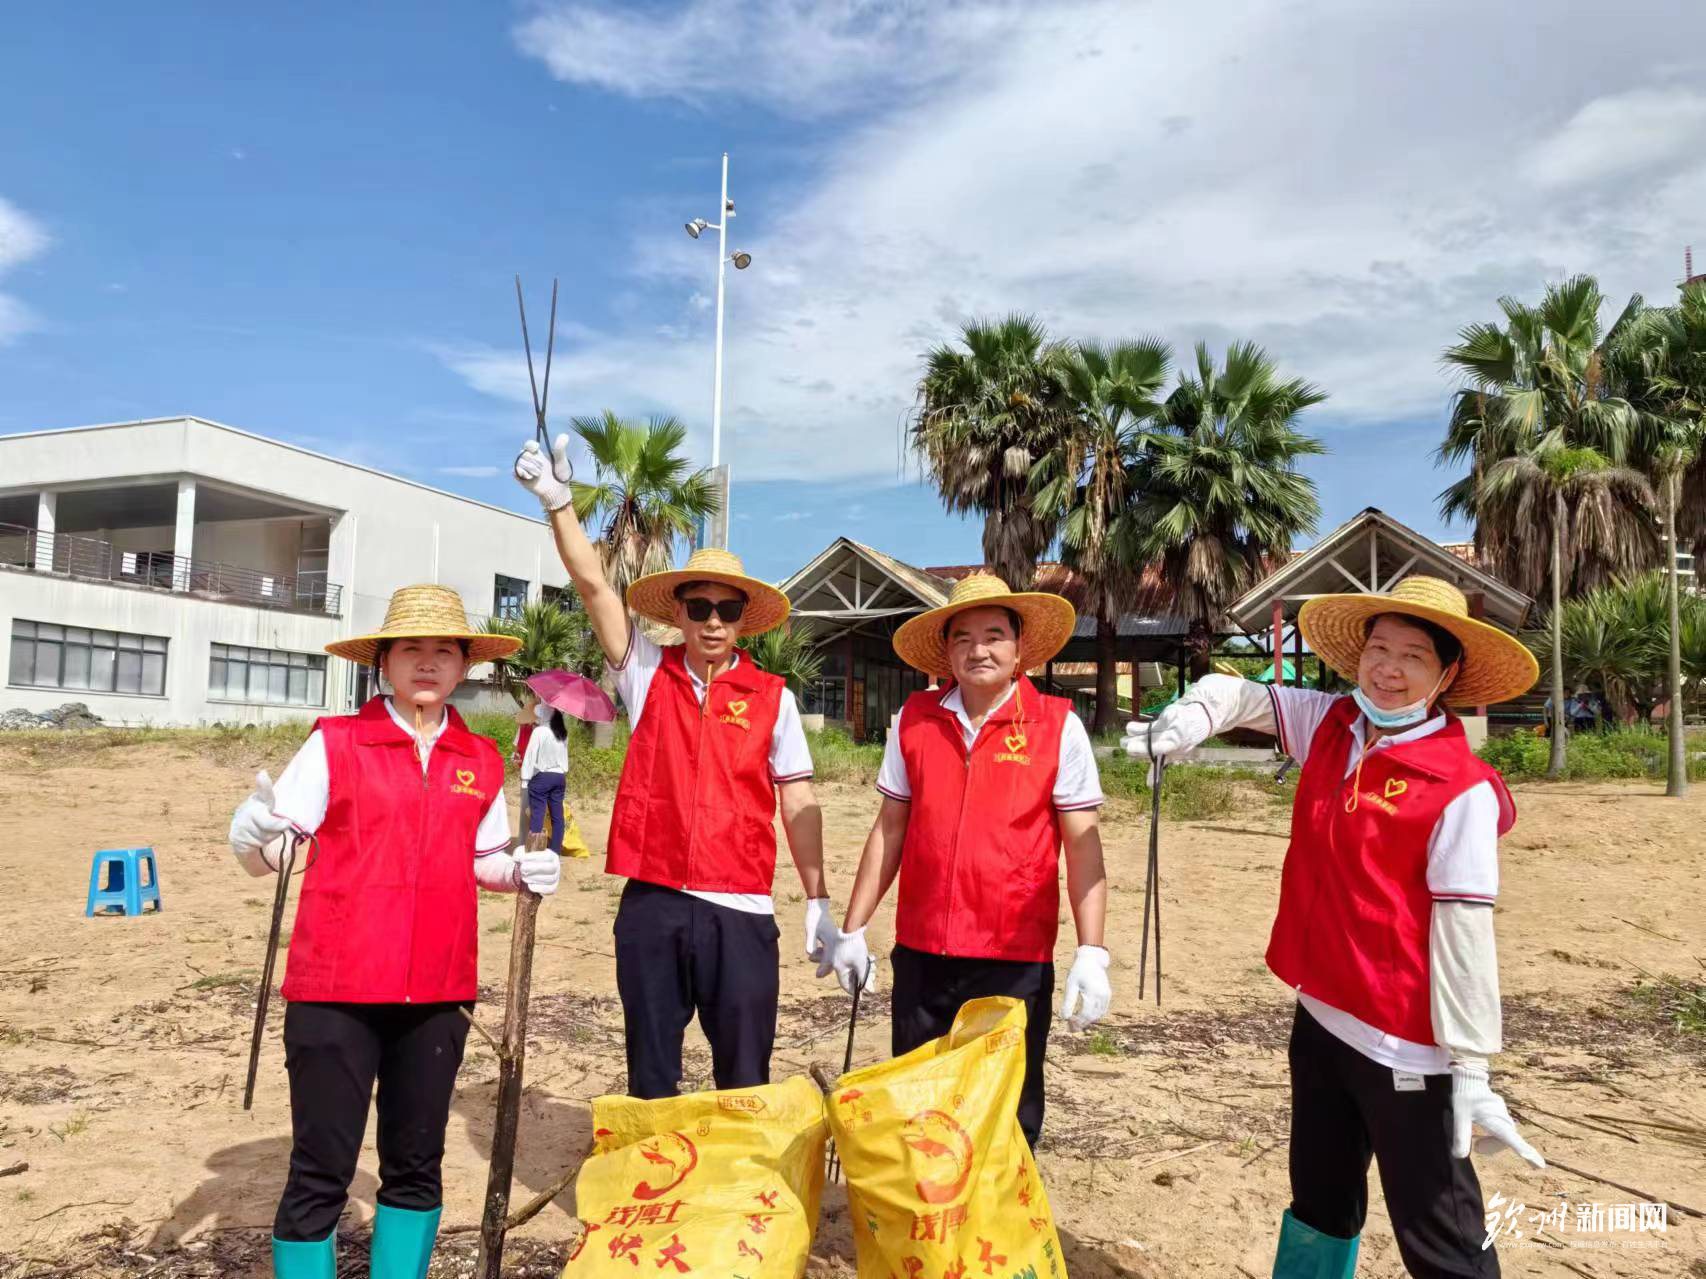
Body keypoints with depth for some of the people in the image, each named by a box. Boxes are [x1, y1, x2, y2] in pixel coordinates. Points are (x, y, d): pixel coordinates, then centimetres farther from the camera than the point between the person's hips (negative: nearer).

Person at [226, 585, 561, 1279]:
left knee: (416, 1165, 13)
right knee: (321, 1172, 3)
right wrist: (252, 836, -25)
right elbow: (270, 854, -3)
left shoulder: (481, 761, 8)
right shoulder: (334, 742, -3)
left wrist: (522, 871, 0)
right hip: (336, 990, -3)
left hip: (437, 993, 4)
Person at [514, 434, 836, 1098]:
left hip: (740, 908, -1)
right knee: (650, 1075, 13)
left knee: (745, 1079, 8)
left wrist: (818, 901, 2)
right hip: (652, 901, 1)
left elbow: (798, 801, 4)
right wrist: (557, 501, -16)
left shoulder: (772, 697, 2)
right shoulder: (648, 673, 4)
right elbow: (592, 585, -5)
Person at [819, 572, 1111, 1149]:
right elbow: (889, 831, 9)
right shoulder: (914, 720, 3)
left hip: (1016, 960, -2)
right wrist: (852, 930, 8)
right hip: (921, 954, 3)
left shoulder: (1058, 726, -4)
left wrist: (1091, 952, -10)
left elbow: (1082, 844, -4)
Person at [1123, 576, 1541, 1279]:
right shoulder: (1330, 726, -1)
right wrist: (1190, 718, -14)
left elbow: (1463, 933, -17)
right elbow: (1239, 694, 9)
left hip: (1406, 1044, -6)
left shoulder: (1462, 790, -17)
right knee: (1319, 1203, 25)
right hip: (1321, 1016, 6)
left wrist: (1470, 1070, -14)